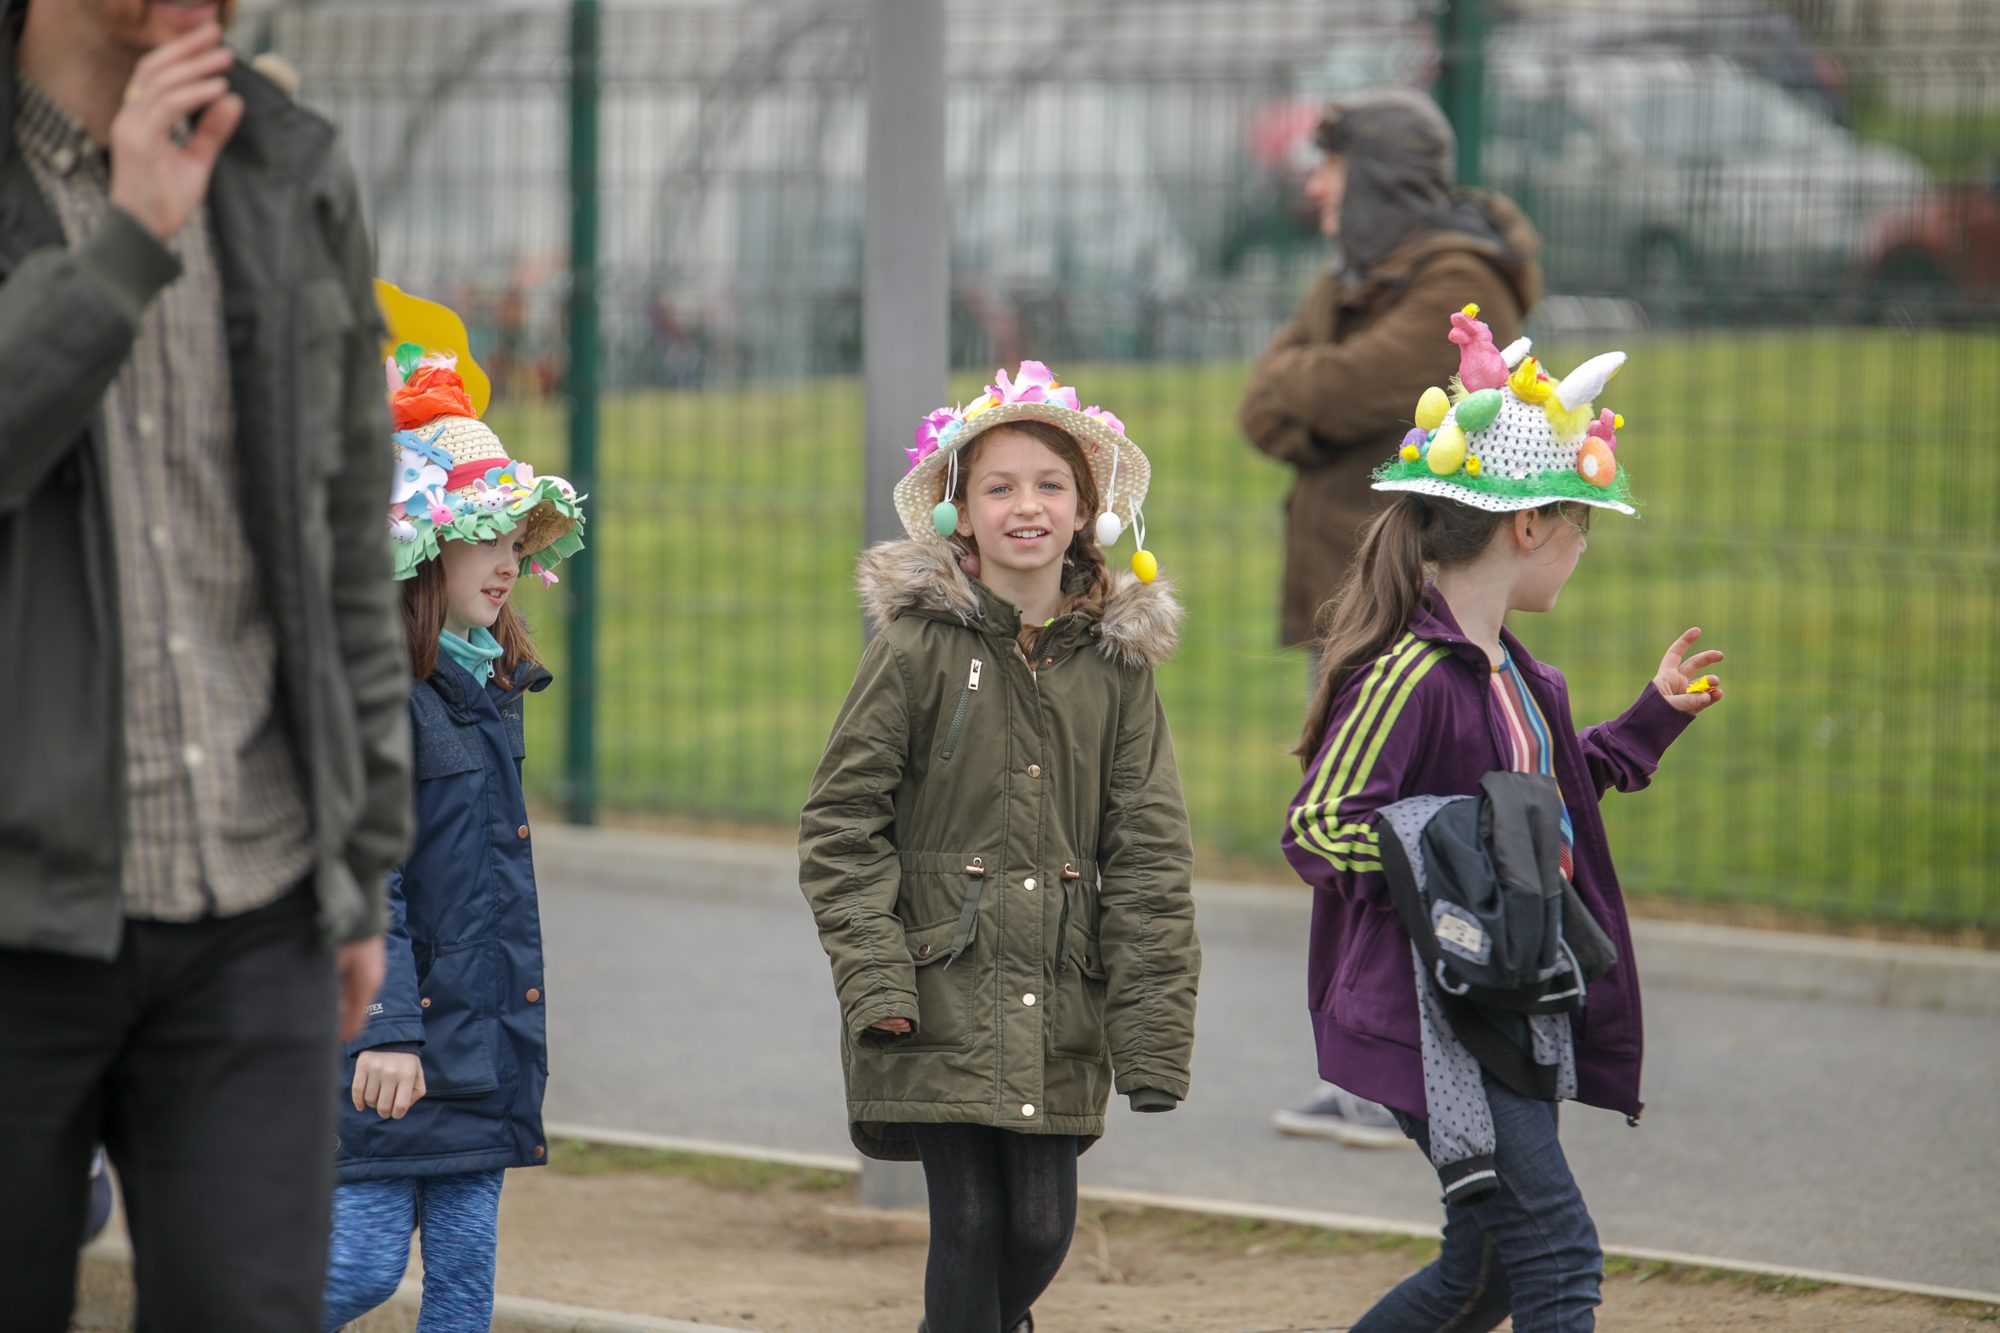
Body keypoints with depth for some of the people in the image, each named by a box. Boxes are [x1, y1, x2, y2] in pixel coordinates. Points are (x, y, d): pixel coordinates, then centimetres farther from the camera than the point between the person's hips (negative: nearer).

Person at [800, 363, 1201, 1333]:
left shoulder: (1116, 660, 6)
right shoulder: (918, 648, -4)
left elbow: (1150, 851, 5)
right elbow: (841, 824, -3)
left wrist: (1154, 1027, -1)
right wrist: (874, 979, -12)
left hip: (1059, 999, 3)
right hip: (941, 995, -3)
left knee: (1043, 1225, 2)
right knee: (969, 1225, -5)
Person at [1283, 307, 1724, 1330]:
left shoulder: (1508, 670, 12)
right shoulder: (1411, 673, -18)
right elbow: (1315, 831, -18)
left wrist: (1654, 716, 30)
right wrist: (1447, 853, -27)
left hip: (1509, 1008, 10)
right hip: (1431, 1022, -10)